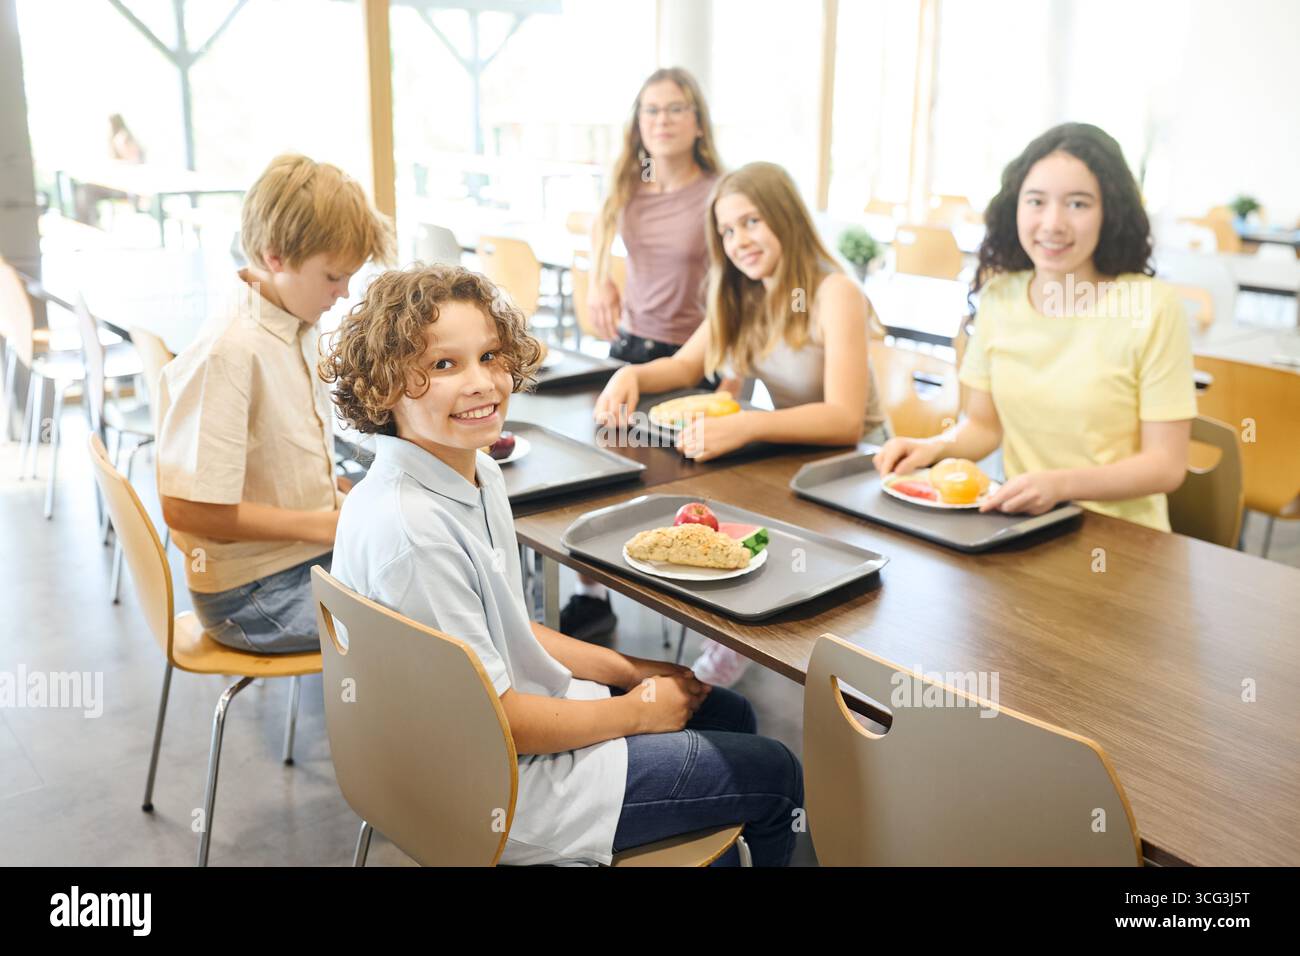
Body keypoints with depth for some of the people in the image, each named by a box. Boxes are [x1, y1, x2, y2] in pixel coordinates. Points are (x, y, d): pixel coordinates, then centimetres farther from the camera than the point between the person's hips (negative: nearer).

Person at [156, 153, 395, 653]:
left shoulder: (301, 330, 5)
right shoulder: (227, 353, -22)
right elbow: (187, 508, -24)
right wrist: (325, 525, -19)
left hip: (315, 556, 9)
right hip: (252, 596, -9)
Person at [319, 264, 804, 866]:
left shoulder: (479, 476, -2)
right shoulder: (412, 531, -31)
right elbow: (493, 719, -25)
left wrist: (632, 670, 5)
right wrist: (637, 711, -12)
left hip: (524, 704, 9)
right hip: (493, 788, -8)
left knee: (730, 714, 22)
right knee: (774, 776, 4)